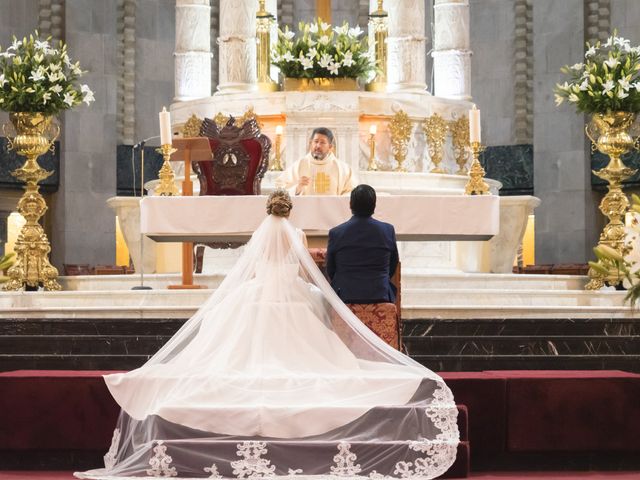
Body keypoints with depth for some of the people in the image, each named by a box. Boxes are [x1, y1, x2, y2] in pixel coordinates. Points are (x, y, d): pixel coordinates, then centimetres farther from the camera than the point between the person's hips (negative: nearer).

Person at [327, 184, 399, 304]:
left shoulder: (335, 233, -5)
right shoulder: (388, 230, -4)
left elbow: (330, 271, 6)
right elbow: (392, 267, 8)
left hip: (345, 295, -1)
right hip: (380, 295, 1)